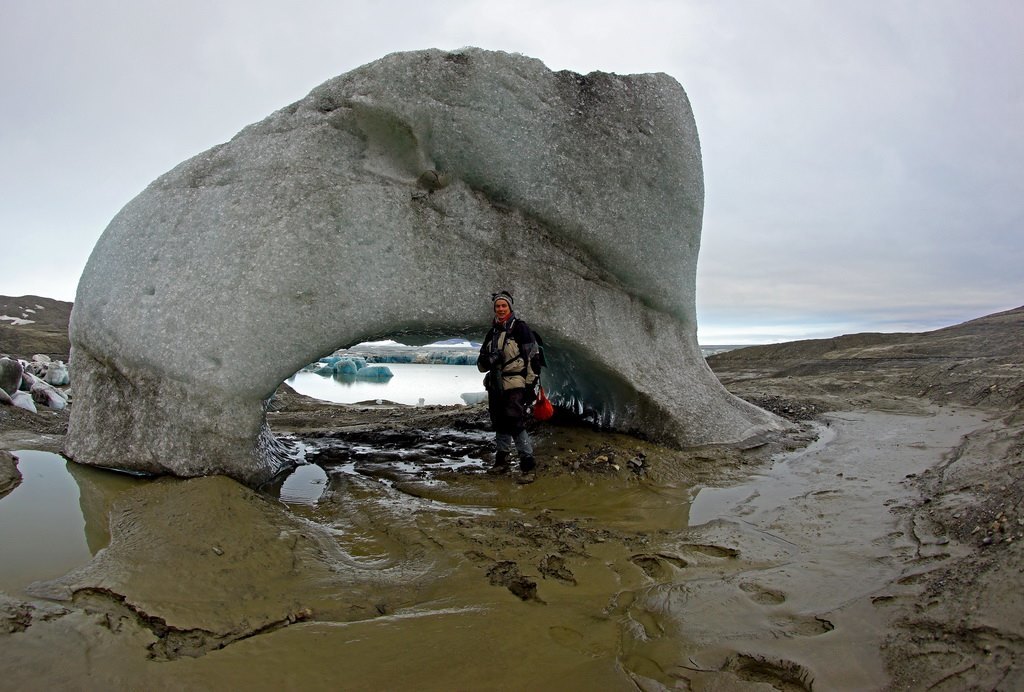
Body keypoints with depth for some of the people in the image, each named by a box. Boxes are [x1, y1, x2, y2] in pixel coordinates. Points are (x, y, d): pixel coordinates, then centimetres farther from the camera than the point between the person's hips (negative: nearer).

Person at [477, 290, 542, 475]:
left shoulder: (520, 328, -4)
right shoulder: (492, 332, 15)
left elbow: (534, 359, -8)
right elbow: (481, 364, 15)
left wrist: (531, 384, -12)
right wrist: (488, 359, -9)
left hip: (515, 386, -6)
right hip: (495, 385, 6)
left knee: (515, 424, -14)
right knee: (500, 425, 11)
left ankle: (528, 462, -6)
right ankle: (502, 460, 23)